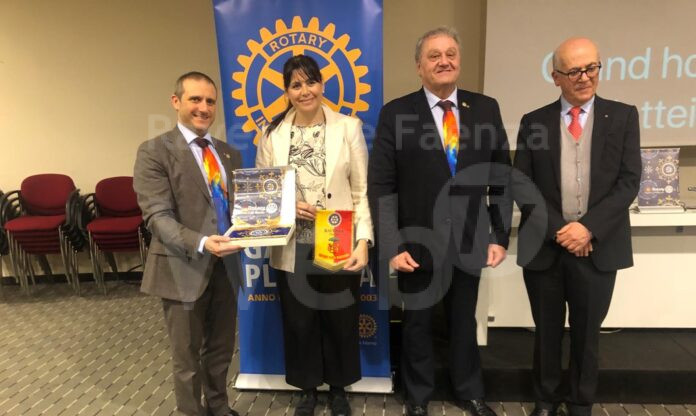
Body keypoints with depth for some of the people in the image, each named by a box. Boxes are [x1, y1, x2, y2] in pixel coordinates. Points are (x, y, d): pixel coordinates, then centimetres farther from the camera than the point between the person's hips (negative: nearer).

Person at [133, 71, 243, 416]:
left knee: (221, 349, 21)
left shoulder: (229, 154, 11)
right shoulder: (154, 151, -8)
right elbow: (158, 216, -16)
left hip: (225, 265, 6)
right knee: (187, 356, 13)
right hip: (182, 268, -5)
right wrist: (200, 243, -31)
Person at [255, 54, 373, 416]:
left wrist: (363, 242, -14)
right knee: (299, 324, 15)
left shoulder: (349, 127, -3)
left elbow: (363, 191, -5)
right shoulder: (272, 134, 2)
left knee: (339, 322, 14)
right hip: (292, 249, 2)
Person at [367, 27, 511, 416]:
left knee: (464, 322, 20)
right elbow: (381, 187, -10)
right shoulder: (395, 113, -8)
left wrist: (500, 236, 0)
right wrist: (392, 247, -16)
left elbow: (502, 178, 4)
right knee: (417, 324, 17)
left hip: (469, 242, 2)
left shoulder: (486, 108, 0)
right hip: (418, 244, -2)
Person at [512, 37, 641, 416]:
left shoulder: (622, 116, 4)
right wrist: (558, 230, -12)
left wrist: (588, 227, -15)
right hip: (544, 246, 0)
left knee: (586, 334, 14)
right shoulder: (533, 122, 3)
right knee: (547, 332, 14)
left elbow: (629, 182, -3)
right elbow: (521, 185, -3)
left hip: (598, 247, 0)